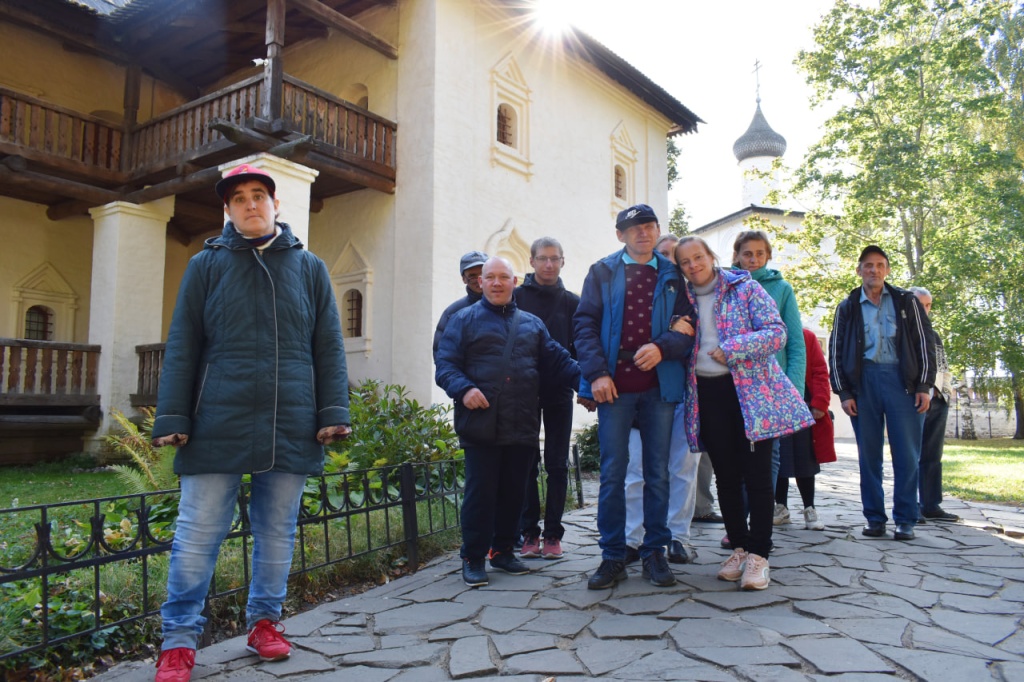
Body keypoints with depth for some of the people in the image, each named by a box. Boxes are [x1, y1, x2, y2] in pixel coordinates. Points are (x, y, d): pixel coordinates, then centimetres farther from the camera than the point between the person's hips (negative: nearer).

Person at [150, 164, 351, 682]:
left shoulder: (309, 268, 10)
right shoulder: (206, 265, 7)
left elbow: (329, 348, 7)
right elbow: (182, 348, 4)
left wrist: (333, 413, 0)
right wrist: (172, 418, -2)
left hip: (290, 427, 2)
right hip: (218, 424, -1)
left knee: (277, 532, 12)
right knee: (197, 535, 3)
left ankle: (264, 621, 29)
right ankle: (179, 640, 17)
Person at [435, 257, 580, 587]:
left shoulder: (532, 324, 18)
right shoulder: (464, 319, 7)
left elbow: (558, 362, 11)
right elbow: (445, 365, 0)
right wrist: (463, 389, -19)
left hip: (522, 427, 4)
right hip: (481, 425, -4)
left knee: (513, 491, 11)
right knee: (480, 491, -1)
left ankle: (503, 550, 27)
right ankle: (473, 557, 13)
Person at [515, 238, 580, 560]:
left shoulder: (572, 302, 9)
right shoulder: (516, 297, 5)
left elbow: (580, 346, 6)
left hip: (559, 391, 1)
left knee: (557, 464, 4)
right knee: (527, 463, 3)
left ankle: (553, 534, 12)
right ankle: (529, 533, 11)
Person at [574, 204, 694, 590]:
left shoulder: (672, 275, 12)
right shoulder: (603, 272, 8)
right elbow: (585, 324, 1)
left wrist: (662, 347, -14)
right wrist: (597, 373, -11)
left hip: (660, 385, 2)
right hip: (614, 386, -1)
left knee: (658, 473, 7)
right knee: (612, 473, 1)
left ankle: (655, 552, 19)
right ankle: (613, 557, 11)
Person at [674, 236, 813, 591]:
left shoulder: (746, 289, 0)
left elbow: (777, 332, -8)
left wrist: (731, 349, -18)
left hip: (751, 391, -3)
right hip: (707, 394, 4)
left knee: (757, 475, -2)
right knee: (726, 476, 9)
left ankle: (758, 554, 7)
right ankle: (739, 547, 21)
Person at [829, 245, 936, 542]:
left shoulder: (906, 301, 10)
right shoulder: (847, 307, 11)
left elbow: (924, 343, 6)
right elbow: (835, 352, 8)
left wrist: (924, 386, -2)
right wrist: (843, 392, 0)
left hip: (901, 380, -1)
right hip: (863, 382, 1)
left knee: (907, 455, -2)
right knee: (869, 455, 4)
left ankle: (905, 520, 7)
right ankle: (875, 518, 12)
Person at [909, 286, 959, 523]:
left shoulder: (934, 335, 21)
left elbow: (944, 369, 24)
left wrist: (945, 391, 10)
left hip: (937, 401, 7)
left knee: (933, 456, 8)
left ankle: (932, 505, 14)